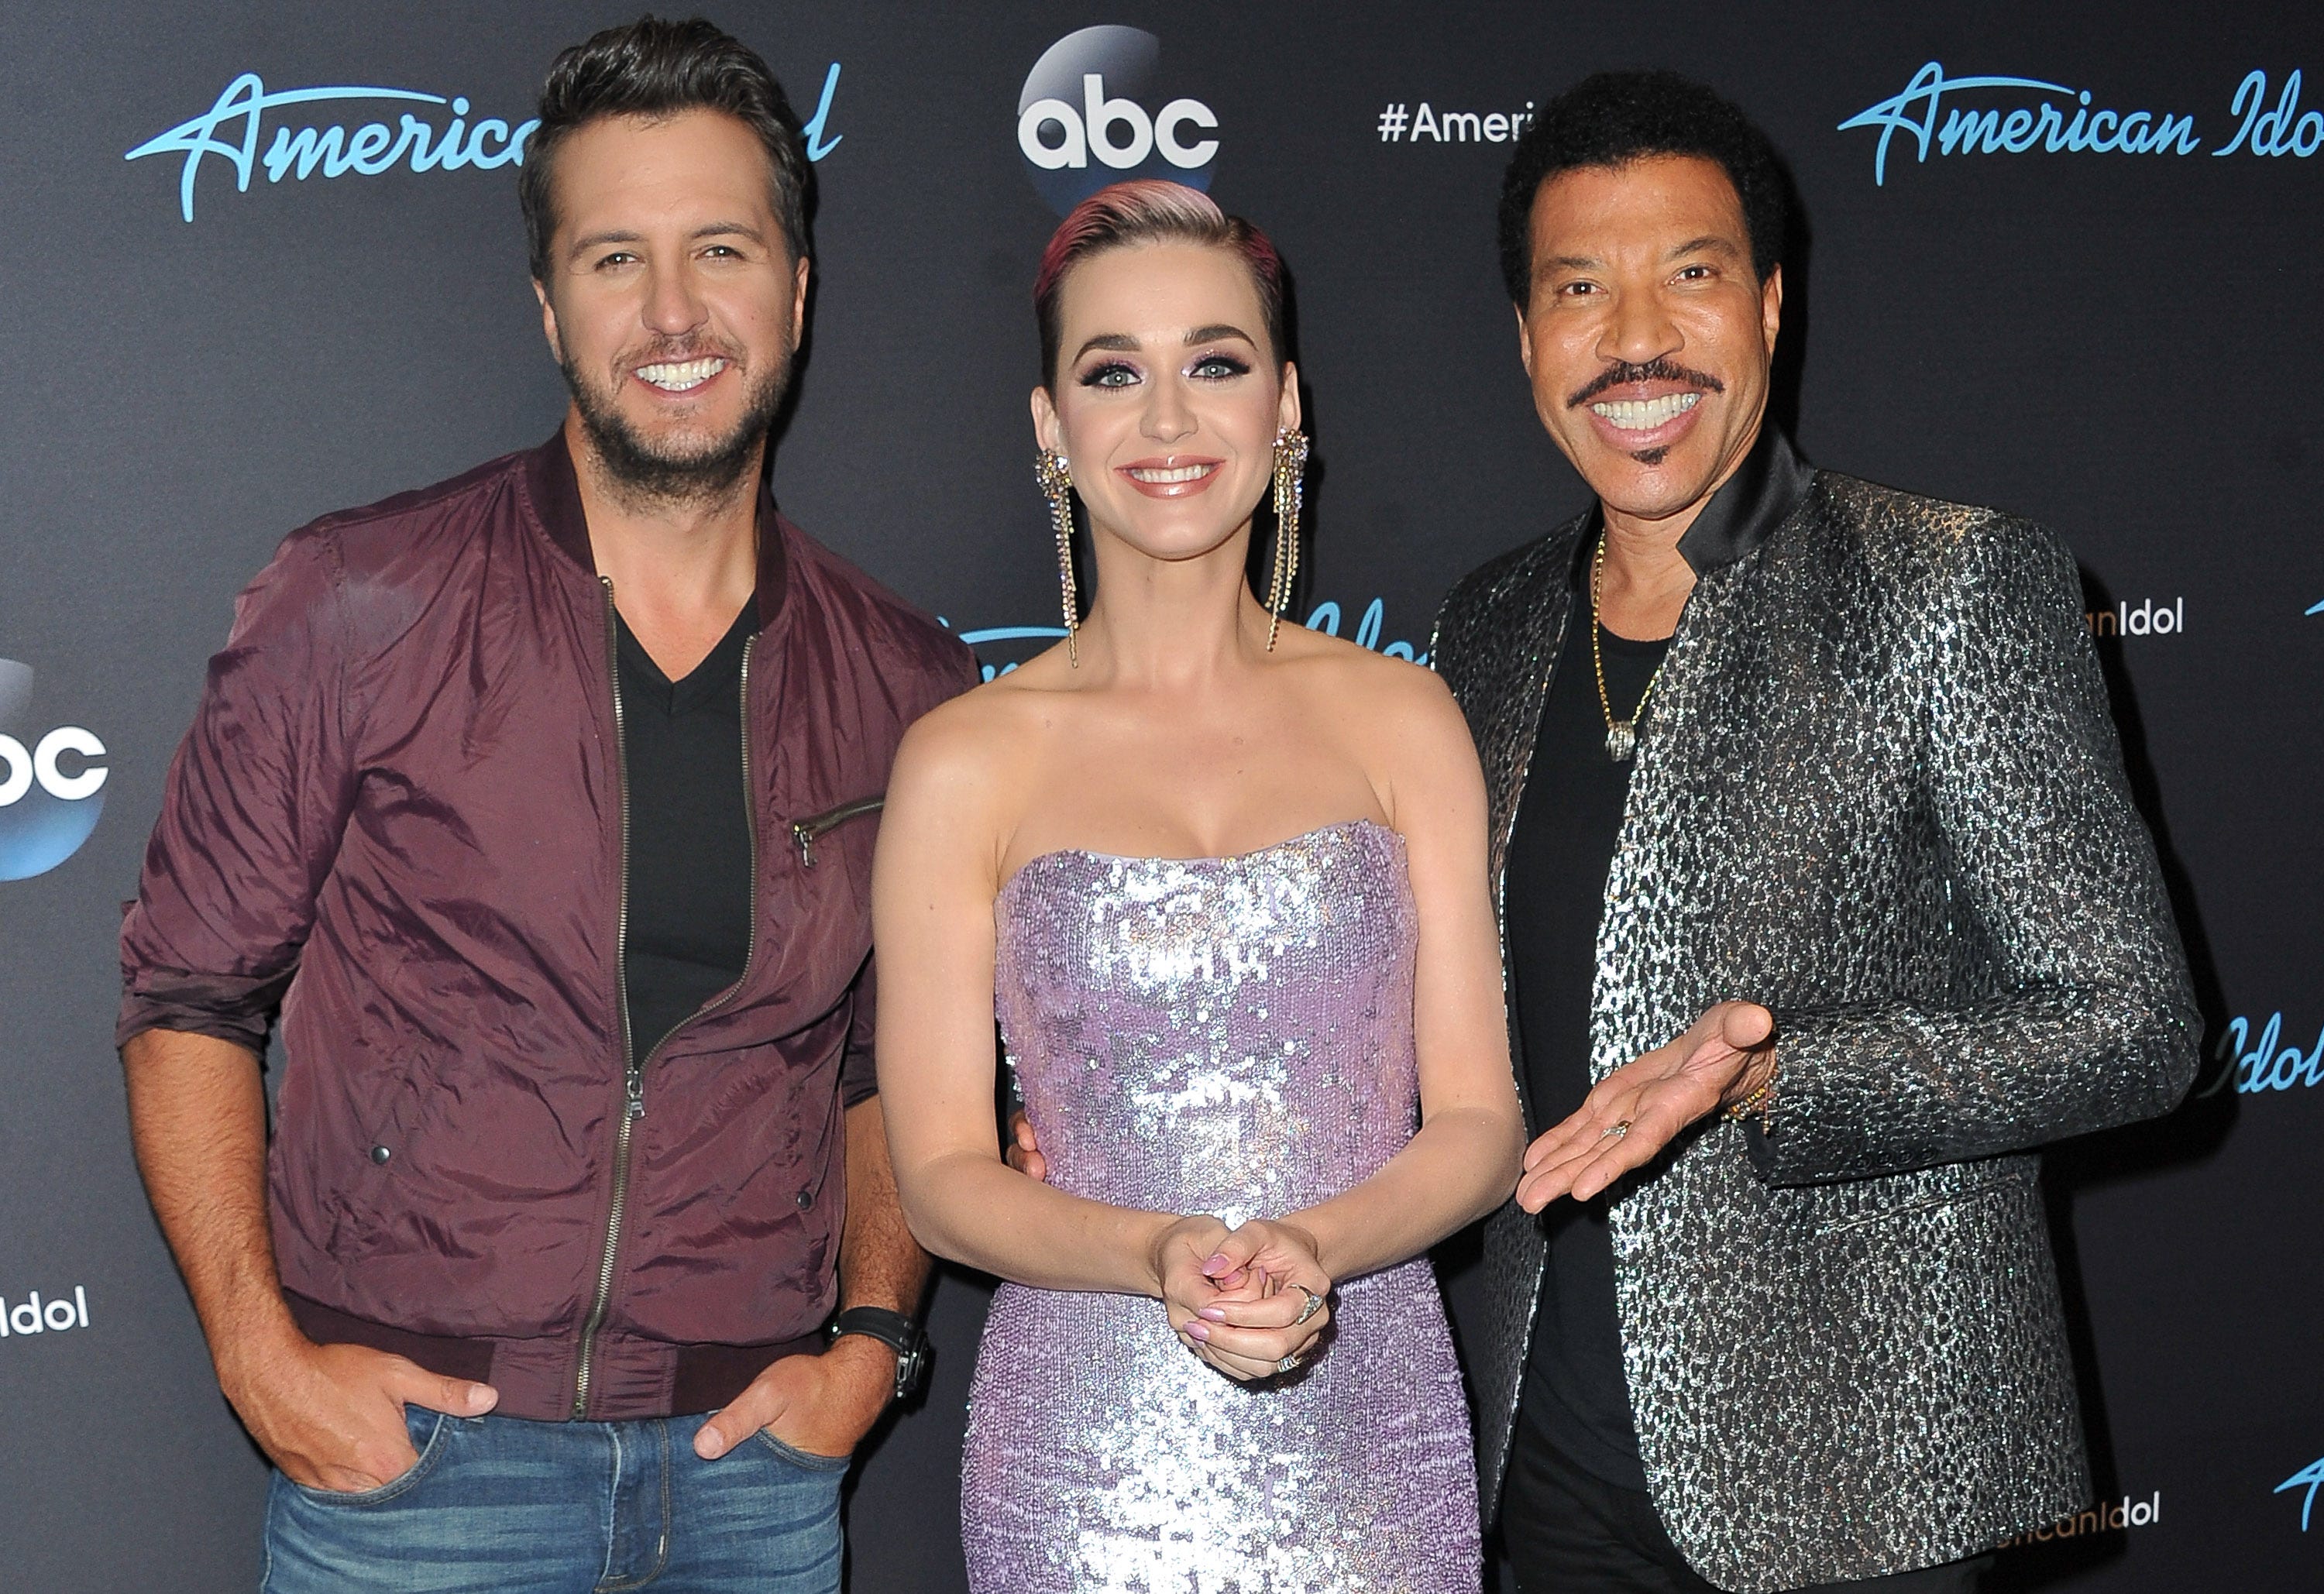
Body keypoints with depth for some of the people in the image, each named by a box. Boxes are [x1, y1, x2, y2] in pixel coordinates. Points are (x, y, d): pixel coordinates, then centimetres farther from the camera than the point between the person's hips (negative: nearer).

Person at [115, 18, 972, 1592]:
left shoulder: (903, 683, 1)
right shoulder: (362, 605, -8)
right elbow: (190, 992, -2)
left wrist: (872, 1333, 2)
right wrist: (258, 1348, -8)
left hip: (753, 1460, 3)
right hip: (406, 1441, -2)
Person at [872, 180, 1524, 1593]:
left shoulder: (1398, 718, 2)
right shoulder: (967, 762, -2)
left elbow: (1480, 1125, 1)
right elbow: (943, 1174, -2)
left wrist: (1311, 1247, -17)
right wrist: (1161, 1254, -19)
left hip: (1377, 1438, 2)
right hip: (1087, 1460, -1)